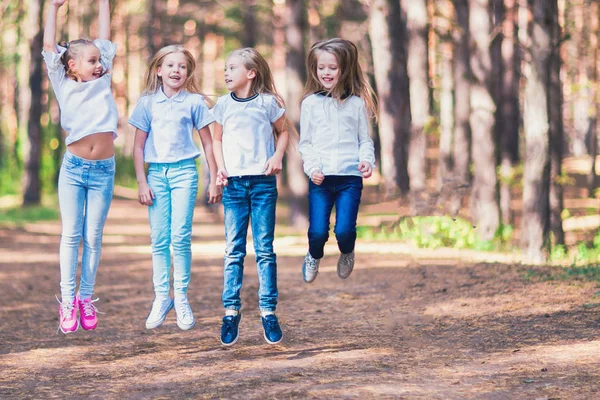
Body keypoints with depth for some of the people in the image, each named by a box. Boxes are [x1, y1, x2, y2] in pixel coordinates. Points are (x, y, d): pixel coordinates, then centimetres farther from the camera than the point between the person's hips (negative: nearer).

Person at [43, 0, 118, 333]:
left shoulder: (102, 81, 10)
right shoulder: (64, 86, 4)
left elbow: (105, 40, 14)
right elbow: (49, 47, 2)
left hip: (103, 170, 2)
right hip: (73, 168, -2)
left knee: (93, 237, 4)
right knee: (71, 235, 0)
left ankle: (86, 299, 10)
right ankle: (68, 301, 3)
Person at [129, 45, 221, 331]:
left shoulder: (194, 102, 2)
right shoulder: (147, 102, 5)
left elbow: (208, 143, 7)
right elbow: (138, 146, 8)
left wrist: (214, 180, 4)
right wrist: (142, 183, 2)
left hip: (184, 171, -2)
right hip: (156, 173, 2)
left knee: (180, 236, -9)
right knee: (159, 239, 2)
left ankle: (181, 297, 1)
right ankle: (161, 298, 9)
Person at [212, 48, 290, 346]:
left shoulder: (268, 103, 0)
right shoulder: (223, 105, 6)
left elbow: (283, 132, 12)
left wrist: (277, 156, -5)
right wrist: (220, 166, 0)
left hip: (263, 182, -2)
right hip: (234, 183, 2)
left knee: (264, 249, 1)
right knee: (233, 250, 1)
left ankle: (268, 311, 5)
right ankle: (231, 311, 5)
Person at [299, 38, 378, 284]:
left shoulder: (357, 103, 8)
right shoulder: (310, 103, 7)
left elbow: (365, 139, 10)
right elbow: (305, 142, 9)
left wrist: (367, 160, -9)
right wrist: (312, 167, -6)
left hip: (350, 176, 0)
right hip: (320, 178, 0)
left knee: (345, 230, -10)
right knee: (318, 231, -7)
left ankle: (347, 254, 25)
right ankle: (314, 257, 27)